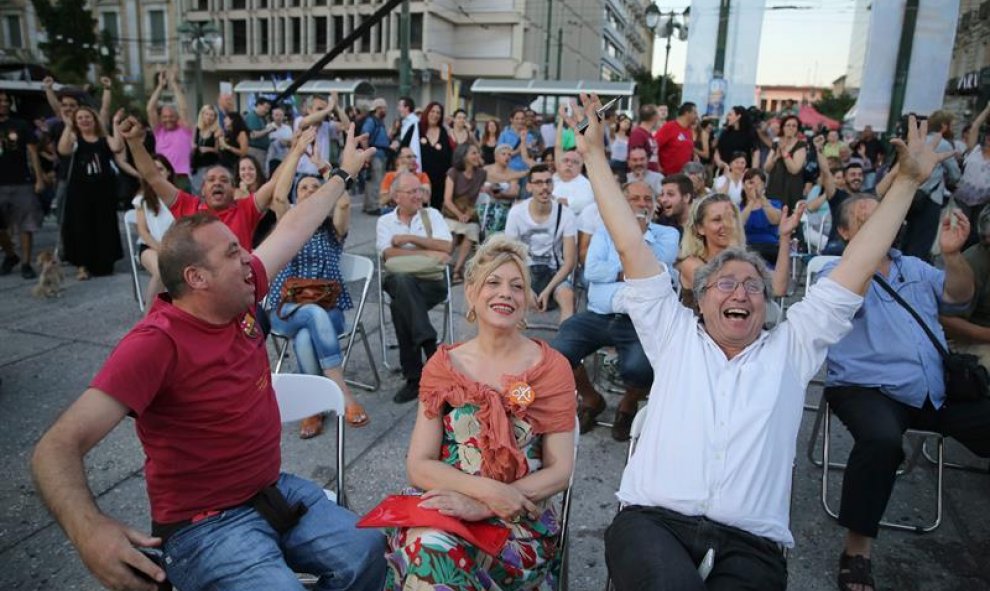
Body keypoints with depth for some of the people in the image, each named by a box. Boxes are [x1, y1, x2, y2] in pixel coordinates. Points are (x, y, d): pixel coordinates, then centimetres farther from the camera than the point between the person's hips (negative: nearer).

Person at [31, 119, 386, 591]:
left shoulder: (239, 299, -4)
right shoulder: (157, 343, -26)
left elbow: (294, 228, 9)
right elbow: (57, 448, -29)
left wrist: (344, 173, 20)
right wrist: (87, 529, -48)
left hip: (276, 490, 7)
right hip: (204, 525, -7)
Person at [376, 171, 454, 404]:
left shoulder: (432, 214, 12)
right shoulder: (385, 221, 12)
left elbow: (446, 247, -4)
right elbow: (389, 254, -7)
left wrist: (410, 238, -7)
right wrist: (427, 253, -12)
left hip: (432, 281, 0)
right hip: (399, 281, 0)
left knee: (399, 305, -32)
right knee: (402, 281, -37)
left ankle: (414, 376, -26)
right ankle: (430, 348, -37)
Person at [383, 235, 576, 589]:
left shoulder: (552, 368, -1)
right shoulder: (442, 366, 3)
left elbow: (560, 471, -5)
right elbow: (418, 467, -2)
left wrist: (483, 507, -18)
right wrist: (488, 489, -19)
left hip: (523, 519, -1)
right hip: (448, 505, 2)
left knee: (437, 553, -30)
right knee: (426, 546, -32)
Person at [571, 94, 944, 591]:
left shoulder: (790, 350, 16)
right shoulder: (674, 336, 14)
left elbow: (856, 268, 16)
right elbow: (630, 247, 11)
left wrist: (908, 180, 17)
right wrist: (594, 154, 12)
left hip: (751, 545, 2)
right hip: (653, 521, -1)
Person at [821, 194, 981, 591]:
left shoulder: (915, 267, 22)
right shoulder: (835, 273, 6)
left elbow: (960, 295, 8)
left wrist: (952, 253, -10)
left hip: (938, 390, 6)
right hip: (869, 389, -5)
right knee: (882, 439, -36)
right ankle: (857, 550, -25)